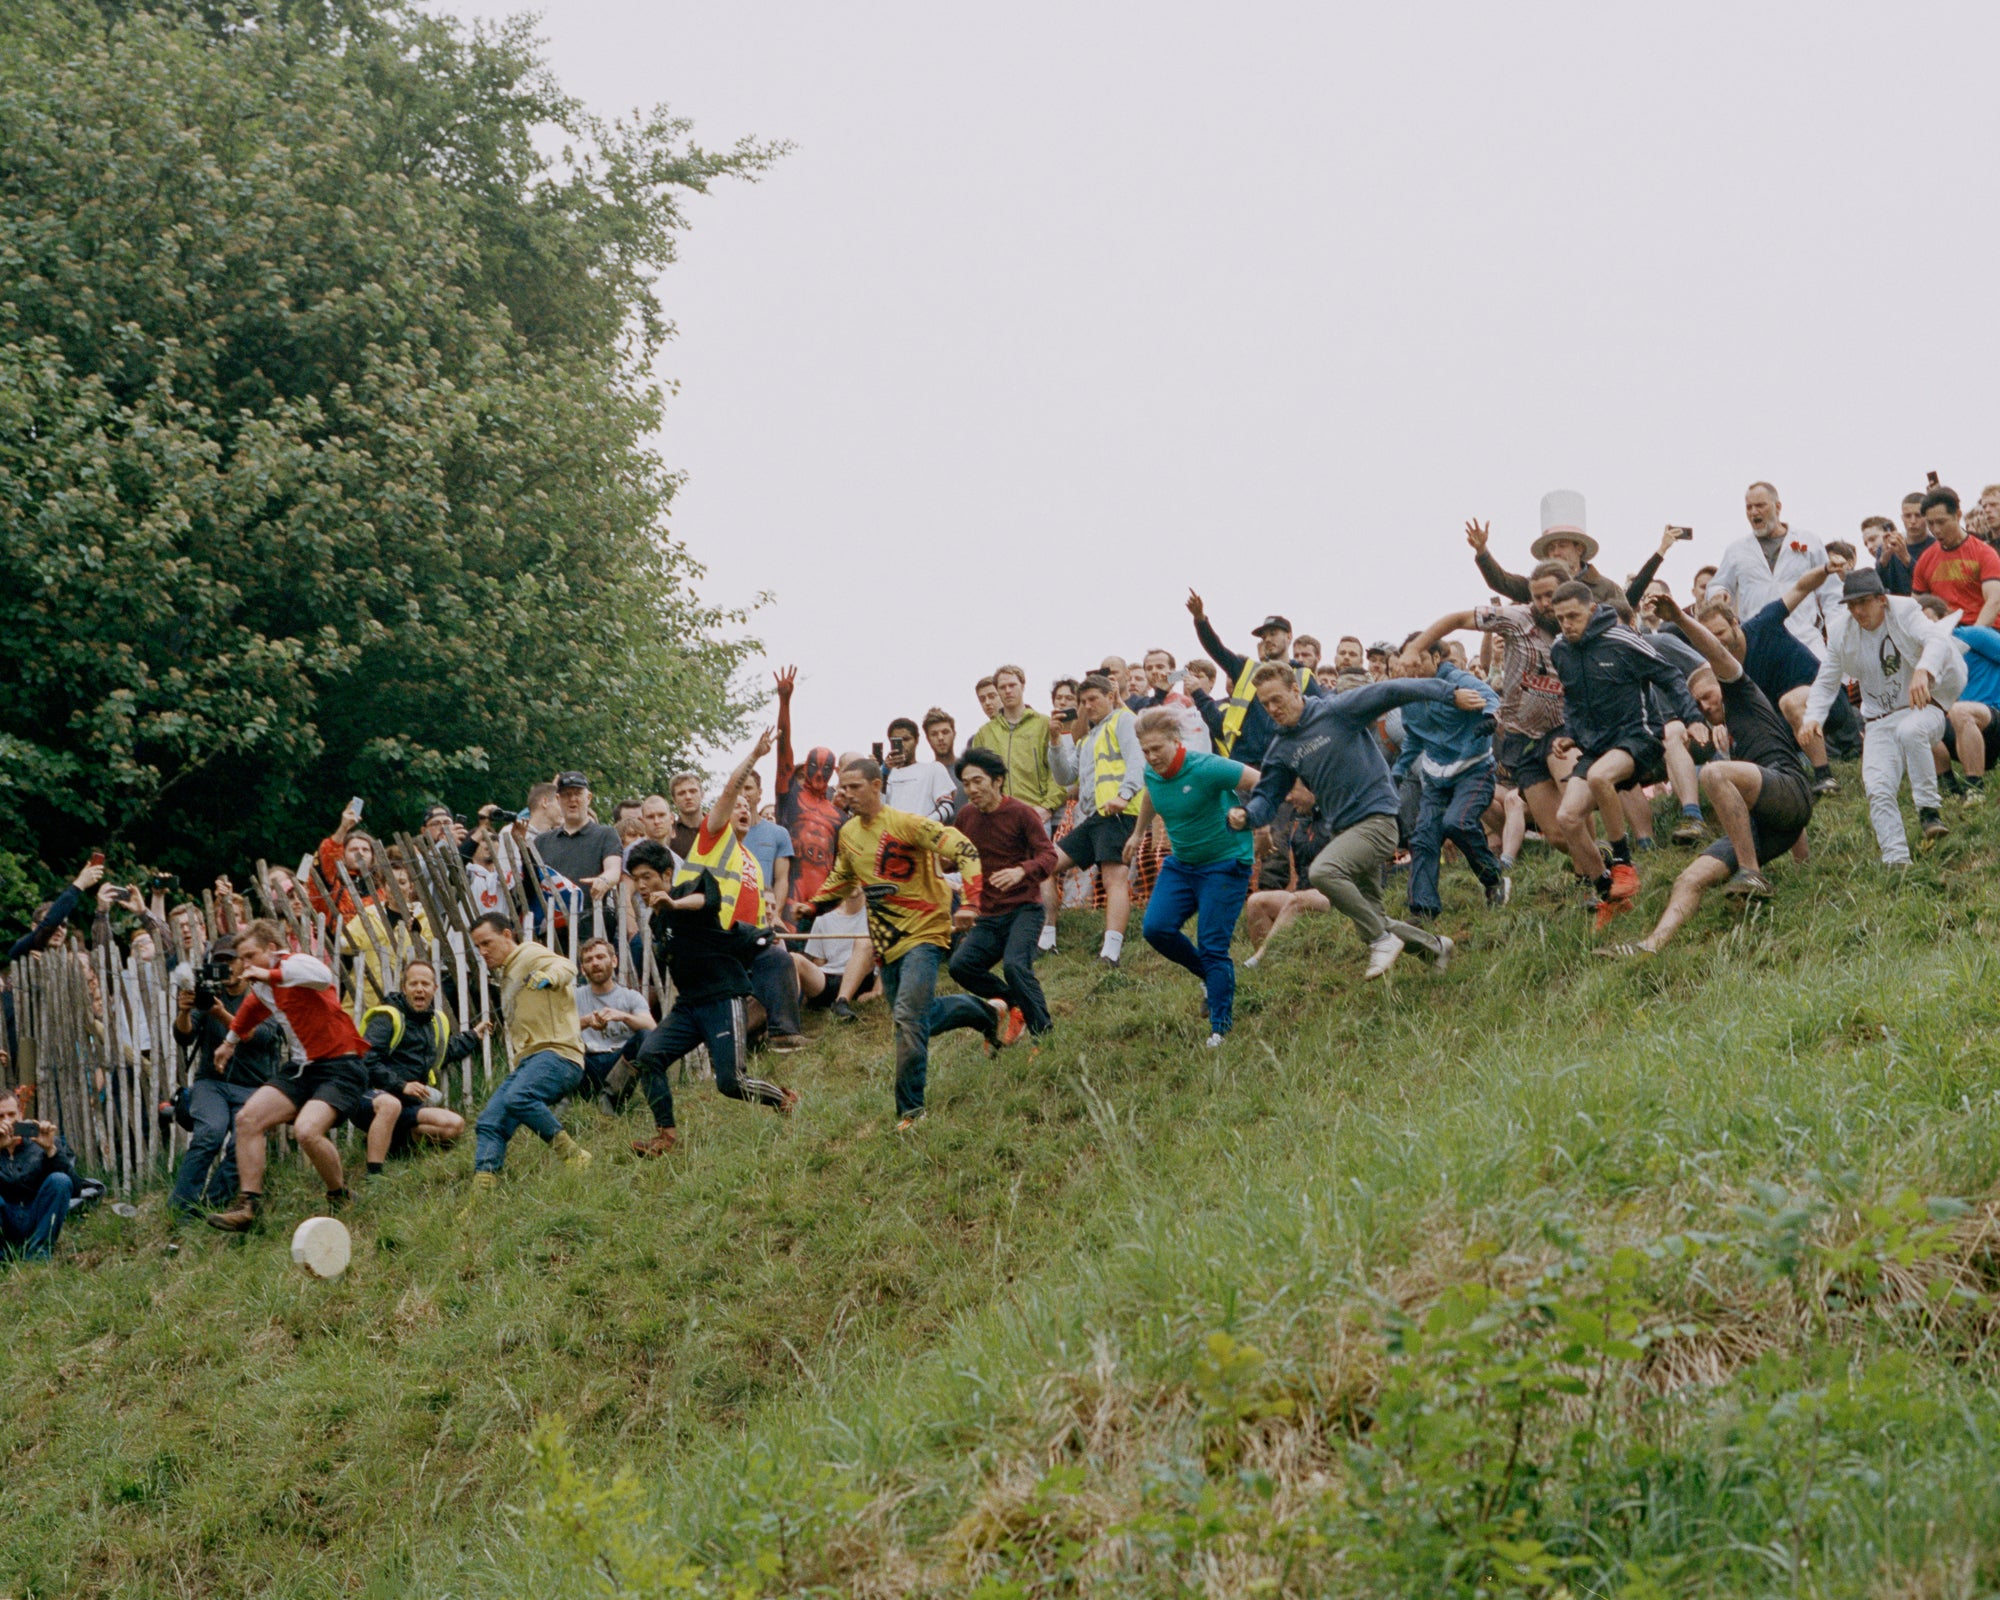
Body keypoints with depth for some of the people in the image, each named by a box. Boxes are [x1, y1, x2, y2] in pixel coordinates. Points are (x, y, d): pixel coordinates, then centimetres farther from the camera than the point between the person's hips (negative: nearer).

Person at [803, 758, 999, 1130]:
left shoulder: (906, 824, -16)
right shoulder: (848, 834, 6)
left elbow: (965, 851, -20)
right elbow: (841, 878, 26)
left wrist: (970, 904, -32)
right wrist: (812, 906, 9)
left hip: (923, 934, -8)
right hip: (887, 943, 8)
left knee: (909, 1018, -21)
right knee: (920, 1016, 17)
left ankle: (911, 1109, -15)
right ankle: (986, 1012, 41)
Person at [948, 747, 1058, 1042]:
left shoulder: (1021, 814, -7)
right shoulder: (966, 816, 9)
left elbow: (1048, 856, -15)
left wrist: (1021, 871, -36)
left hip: (1023, 910, -6)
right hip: (988, 916, 6)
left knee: (1014, 965, -29)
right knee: (961, 964, -16)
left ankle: (1043, 1034, -19)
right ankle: (1014, 1004, 5)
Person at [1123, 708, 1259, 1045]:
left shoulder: (1206, 768, -23)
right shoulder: (1152, 774, -1)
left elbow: (1262, 783, -19)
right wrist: (1138, 833, 36)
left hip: (1224, 863, -7)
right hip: (1181, 863, 7)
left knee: (1213, 947, -9)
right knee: (1155, 928, -9)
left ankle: (1221, 1027, 2)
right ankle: (1211, 976, 16)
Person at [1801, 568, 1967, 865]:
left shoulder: (1904, 613, -10)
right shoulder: (1841, 632, 2)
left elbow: (1937, 639, -29)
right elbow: (1826, 682, 9)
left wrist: (1923, 671, -52)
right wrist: (1813, 717, -11)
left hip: (1923, 708, -4)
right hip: (1880, 723, 4)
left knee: (1909, 730, -39)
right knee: (1877, 790, -18)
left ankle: (1928, 810, -28)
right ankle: (1896, 859, -16)